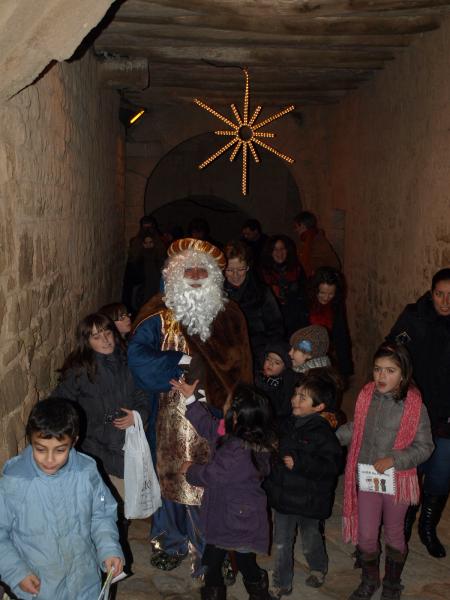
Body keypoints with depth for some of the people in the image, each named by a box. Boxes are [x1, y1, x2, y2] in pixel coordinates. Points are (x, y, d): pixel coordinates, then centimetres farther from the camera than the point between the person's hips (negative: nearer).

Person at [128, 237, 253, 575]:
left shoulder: (229, 314, 4)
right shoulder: (161, 313, -1)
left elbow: (239, 366, 3)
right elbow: (137, 353, -11)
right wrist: (179, 363, -17)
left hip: (216, 410, 0)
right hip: (173, 409, 0)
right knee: (173, 472, 9)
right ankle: (173, 541, 31)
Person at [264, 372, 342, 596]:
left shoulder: (323, 432, -20)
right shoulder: (288, 424, 0)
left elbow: (331, 465, -25)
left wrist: (299, 463, -30)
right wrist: (270, 483, 15)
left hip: (308, 501, -5)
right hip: (283, 495, 5)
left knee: (310, 543, 18)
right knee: (281, 545, 13)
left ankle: (319, 568, 48)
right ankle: (281, 584, 31)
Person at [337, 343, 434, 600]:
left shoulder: (414, 405, -18)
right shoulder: (367, 395, -8)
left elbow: (424, 446, -12)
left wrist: (394, 459, -23)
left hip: (397, 479, -2)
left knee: (394, 534, 19)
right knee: (366, 535, 13)